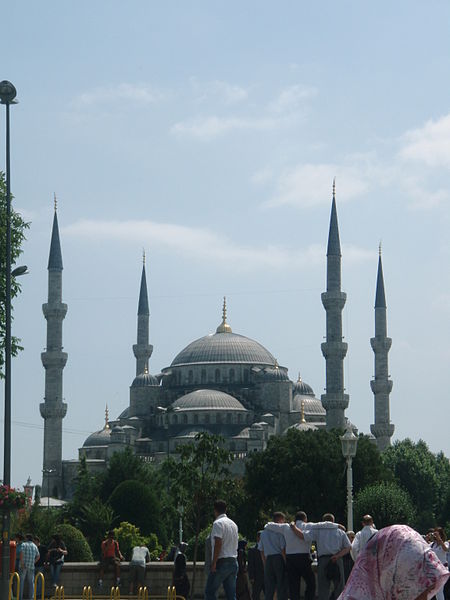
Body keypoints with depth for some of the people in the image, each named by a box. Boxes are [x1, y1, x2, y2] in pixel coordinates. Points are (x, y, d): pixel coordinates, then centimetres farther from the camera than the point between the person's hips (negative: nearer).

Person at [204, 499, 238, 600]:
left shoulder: (218, 523, -9)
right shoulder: (233, 524, 16)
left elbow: (218, 543, -18)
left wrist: (214, 562, -17)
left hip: (222, 562, -8)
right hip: (233, 562, 8)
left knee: (210, 592, -3)